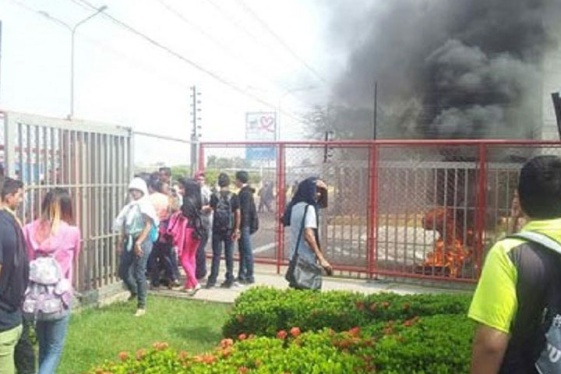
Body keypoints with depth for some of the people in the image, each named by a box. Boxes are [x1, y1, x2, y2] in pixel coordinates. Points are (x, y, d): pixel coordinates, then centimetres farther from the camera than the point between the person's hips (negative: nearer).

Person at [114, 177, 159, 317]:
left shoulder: (145, 205, -7)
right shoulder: (129, 206, 14)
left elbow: (148, 226, -14)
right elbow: (123, 226, 14)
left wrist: (139, 243, -21)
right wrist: (120, 242, 8)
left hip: (142, 242, -7)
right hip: (129, 241, 7)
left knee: (139, 274, -5)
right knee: (122, 271, 11)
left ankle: (142, 306, 5)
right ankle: (134, 291, 38)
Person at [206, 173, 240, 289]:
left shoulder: (214, 196, -3)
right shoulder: (234, 196, -4)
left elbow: (212, 209, 8)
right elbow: (237, 213, -6)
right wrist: (237, 229, -2)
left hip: (217, 229, 0)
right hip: (229, 229, 0)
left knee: (216, 254, 6)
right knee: (229, 255, 7)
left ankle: (212, 279, 5)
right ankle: (229, 279, 11)